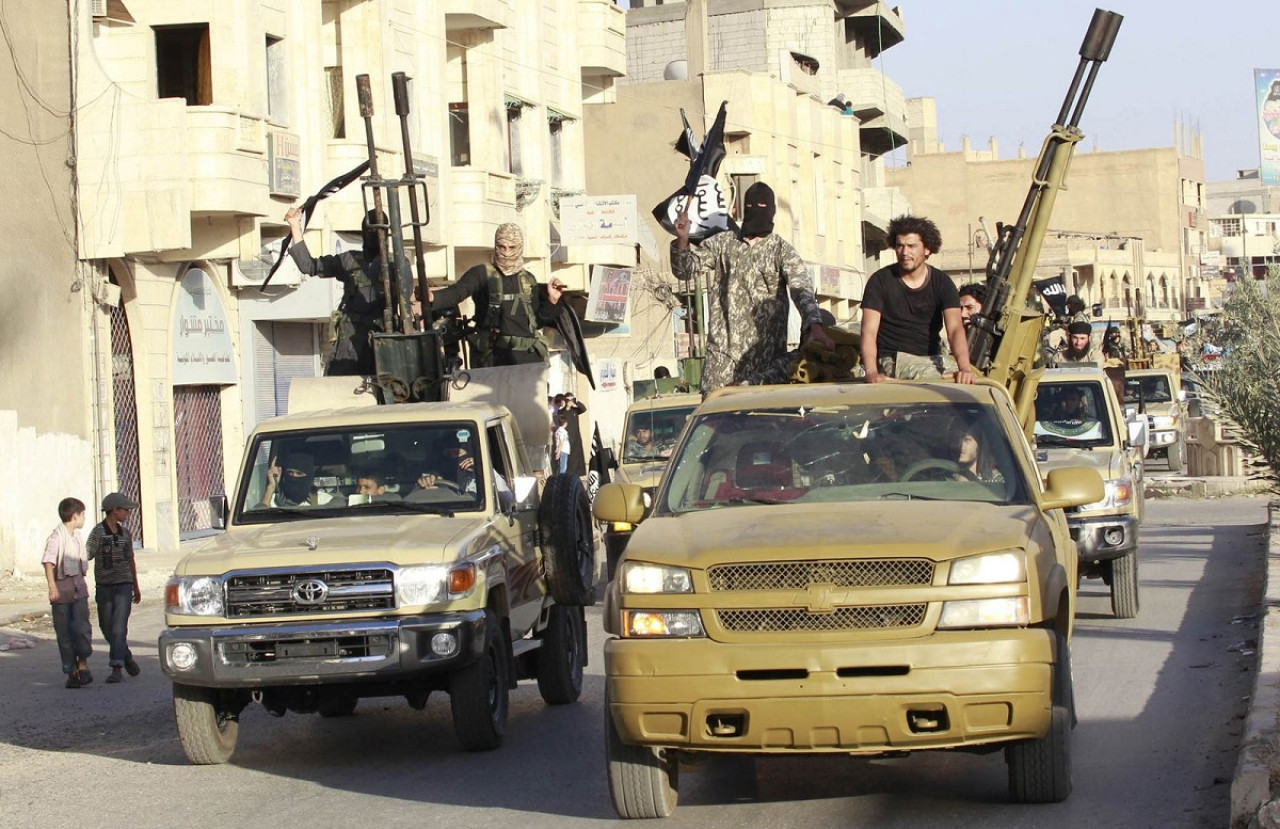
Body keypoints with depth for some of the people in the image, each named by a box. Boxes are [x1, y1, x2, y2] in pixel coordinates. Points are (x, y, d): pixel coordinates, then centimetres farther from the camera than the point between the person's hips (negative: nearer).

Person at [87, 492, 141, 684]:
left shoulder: (125, 532, 9)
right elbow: (87, 555, -16)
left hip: (124, 584, 2)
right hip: (104, 586, -2)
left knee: (119, 628, -10)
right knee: (107, 628, 8)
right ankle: (127, 657, 29)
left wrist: (136, 587, 25)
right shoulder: (98, 532, -6)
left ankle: (117, 668, -12)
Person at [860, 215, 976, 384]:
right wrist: (871, 372, -26)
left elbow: (955, 329, -10)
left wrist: (964, 368, -30)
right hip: (891, 360, -3)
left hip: (929, 360, 3)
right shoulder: (880, 281, 1)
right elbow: (869, 332, -7)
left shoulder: (942, 283, 4)